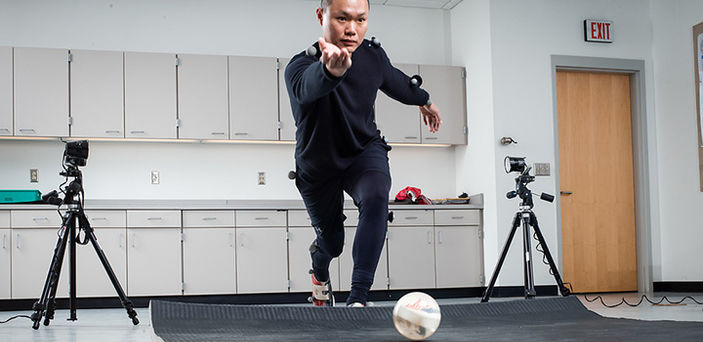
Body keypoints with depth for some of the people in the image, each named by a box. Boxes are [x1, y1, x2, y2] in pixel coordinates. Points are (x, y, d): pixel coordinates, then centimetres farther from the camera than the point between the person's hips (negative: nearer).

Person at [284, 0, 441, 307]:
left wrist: (423, 100, 29)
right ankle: (319, 269, 54)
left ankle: (357, 299, -32)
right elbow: (307, 86, -59)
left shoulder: (373, 56, -15)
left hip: (365, 152, 2)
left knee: (375, 199, -32)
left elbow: (395, 81, 10)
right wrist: (331, 71, -82)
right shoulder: (300, 66, -32)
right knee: (331, 243, 13)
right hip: (318, 168, -1)